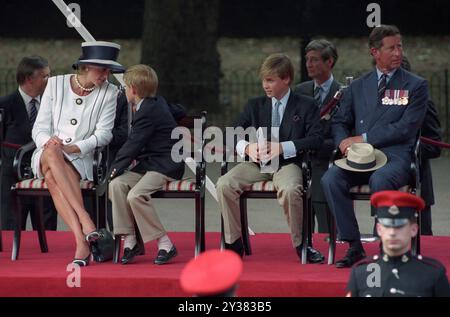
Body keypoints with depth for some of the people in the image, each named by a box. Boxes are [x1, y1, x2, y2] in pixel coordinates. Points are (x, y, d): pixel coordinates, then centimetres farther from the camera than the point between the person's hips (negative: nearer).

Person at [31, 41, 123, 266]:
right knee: (52, 152, -38)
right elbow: (40, 128, 5)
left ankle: (81, 242, -48)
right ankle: (84, 218, -48)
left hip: (80, 159, -1)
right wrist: (49, 142, -19)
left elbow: (104, 133, -3)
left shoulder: (108, 93, 5)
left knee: (52, 178, -35)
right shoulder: (56, 84, 7)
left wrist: (75, 147, -19)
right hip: (45, 155, 1)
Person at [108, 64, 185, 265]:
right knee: (116, 185, -11)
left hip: (165, 166, -10)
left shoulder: (147, 113, -16)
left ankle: (165, 244, -20)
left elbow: (133, 145, -16)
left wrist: (115, 168, -6)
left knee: (136, 195, -30)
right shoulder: (157, 103, 13)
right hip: (148, 163, 10)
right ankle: (129, 241, -12)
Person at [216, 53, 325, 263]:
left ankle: (300, 244, -17)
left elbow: (316, 139, -7)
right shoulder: (255, 106, 15)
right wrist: (246, 147, -12)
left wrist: (282, 147, -19)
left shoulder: (306, 106, 5)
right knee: (224, 185, -23)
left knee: (290, 189, -38)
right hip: (257, 162, 4)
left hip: (287, 163, -4)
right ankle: (233, 243, -9)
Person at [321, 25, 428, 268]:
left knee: (380, 180, -38)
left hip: (395, 155, -4)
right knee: (330, 179, -26)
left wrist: (365, 138, -11)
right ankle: (354, 246, -19)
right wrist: (343, 141, -7)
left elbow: (406, 128, -5)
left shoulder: (415, 86, 6)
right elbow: (339, 121, 18)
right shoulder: (358, 86, 19)